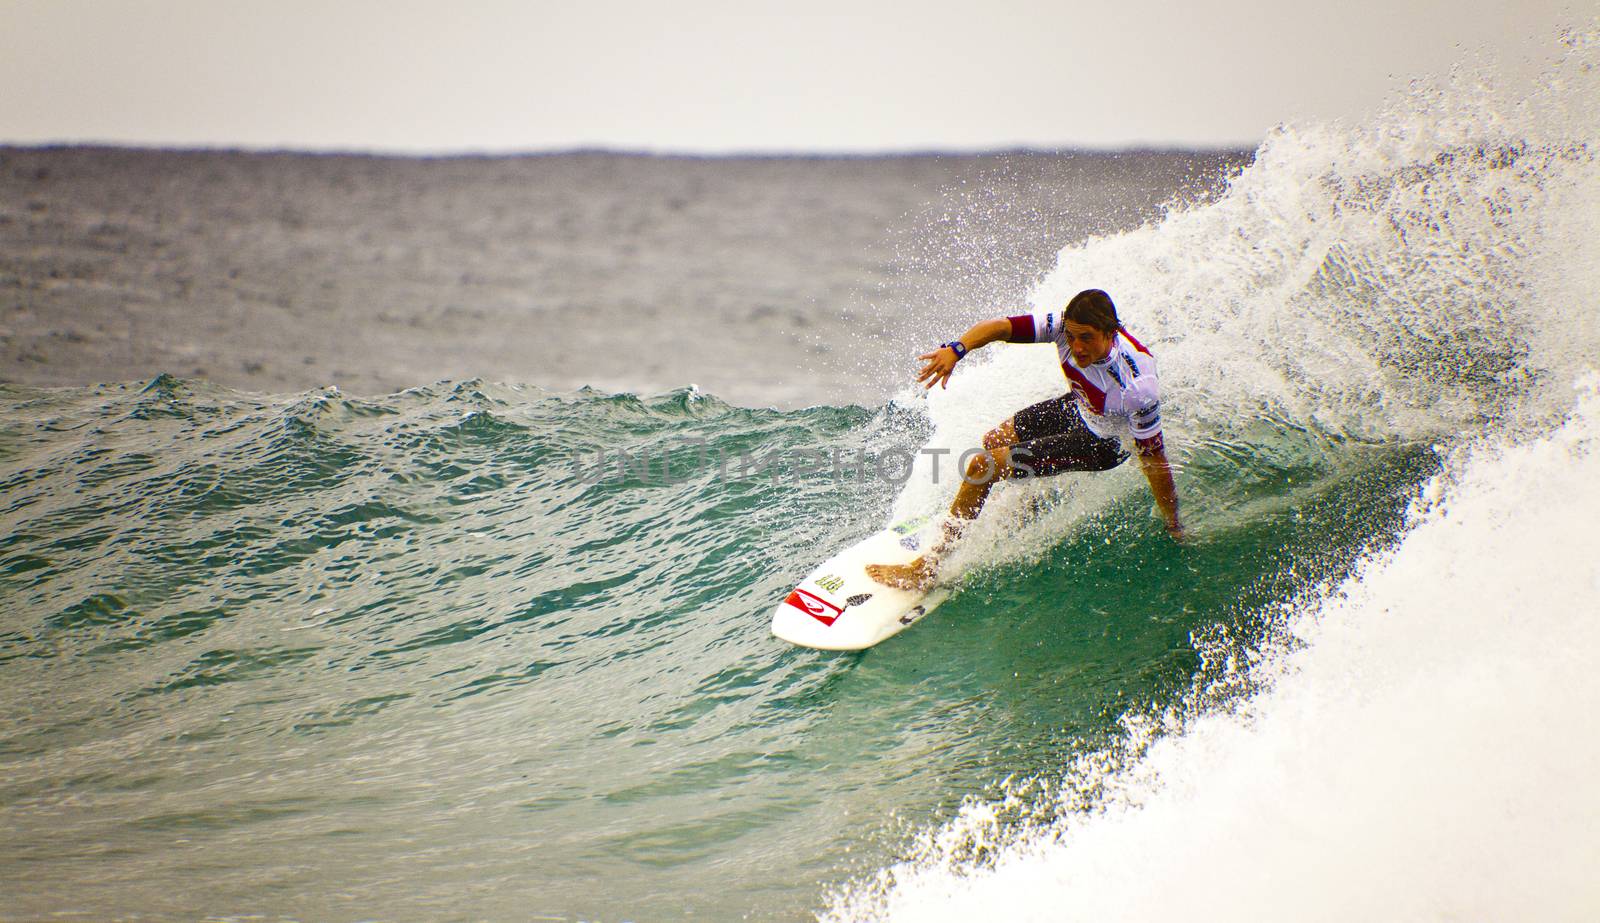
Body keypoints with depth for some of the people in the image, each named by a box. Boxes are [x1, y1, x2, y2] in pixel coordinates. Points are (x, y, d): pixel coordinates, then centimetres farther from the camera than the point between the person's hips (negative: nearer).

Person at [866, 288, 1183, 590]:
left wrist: (1174, 529, -20)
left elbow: (1154, 459, -30)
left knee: (984, 465, -12)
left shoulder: (1136, 387, -40)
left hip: (1102, 441, -7)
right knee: (994, 441, 23)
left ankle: (926, 569, 0)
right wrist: (957, 348, -46)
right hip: (1078, 405, 7)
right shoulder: (1067, 324, -27)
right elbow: (1002, 326, -25)